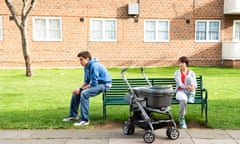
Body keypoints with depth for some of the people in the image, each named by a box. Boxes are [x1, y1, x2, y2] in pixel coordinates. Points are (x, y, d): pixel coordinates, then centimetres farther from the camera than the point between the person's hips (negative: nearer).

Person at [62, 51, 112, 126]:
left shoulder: (94, 66, -23)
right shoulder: (87, 66, 5)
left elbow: (93, 84, -25)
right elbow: (86, 81, 11)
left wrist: (81, 89, -18)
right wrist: (79, 88, -6)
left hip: (104, 84, -10)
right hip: (95, 83, 10)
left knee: (84, 93, -30)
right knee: (75, 92, 7)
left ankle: (85, 120, -24)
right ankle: (73, 115, 22)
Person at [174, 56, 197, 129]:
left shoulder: (191, 72, 8)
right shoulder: (177, 72, 2)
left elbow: (195, 84, -1)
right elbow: (179, 83, -13)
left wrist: (192, 86, -28)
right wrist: (186, 87, -35)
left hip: (190, 92, 1)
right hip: (180, 91, -1)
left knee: (188, 77, -25)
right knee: (184, 100, -39)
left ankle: (191, 97, -20)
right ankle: (181, 120, -27)